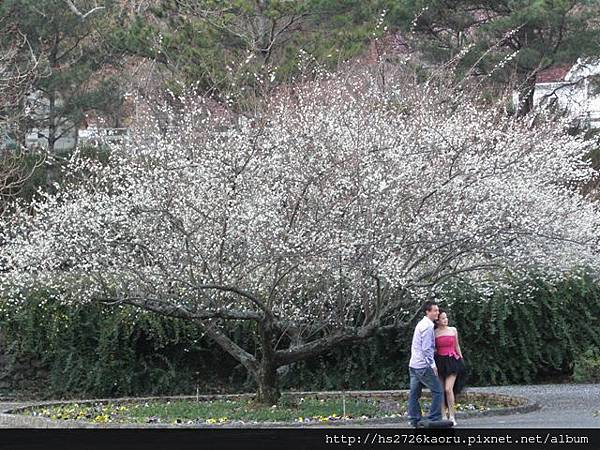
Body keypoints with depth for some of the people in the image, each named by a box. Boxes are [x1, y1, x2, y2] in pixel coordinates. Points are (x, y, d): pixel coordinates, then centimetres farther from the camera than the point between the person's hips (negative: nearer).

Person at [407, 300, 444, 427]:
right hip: (423, 365, -10)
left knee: (414, 393, 10)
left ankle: (414, 420, 13)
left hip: (413, 364, 10)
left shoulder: (421, 324, 17)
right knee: (438, 391, -5)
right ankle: (434, 419, -7)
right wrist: (432, 364, -14)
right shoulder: (427, 326, -15)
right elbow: (426, 348, -19)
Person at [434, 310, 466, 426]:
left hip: (452, 361, -1)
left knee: (448, 389, -14)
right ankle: (444, 415, 8)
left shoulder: (453, 330, 8)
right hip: (440, 362, 1)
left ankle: (452, 416, -8)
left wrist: (461, 359, 19)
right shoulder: (434, 333, 3)